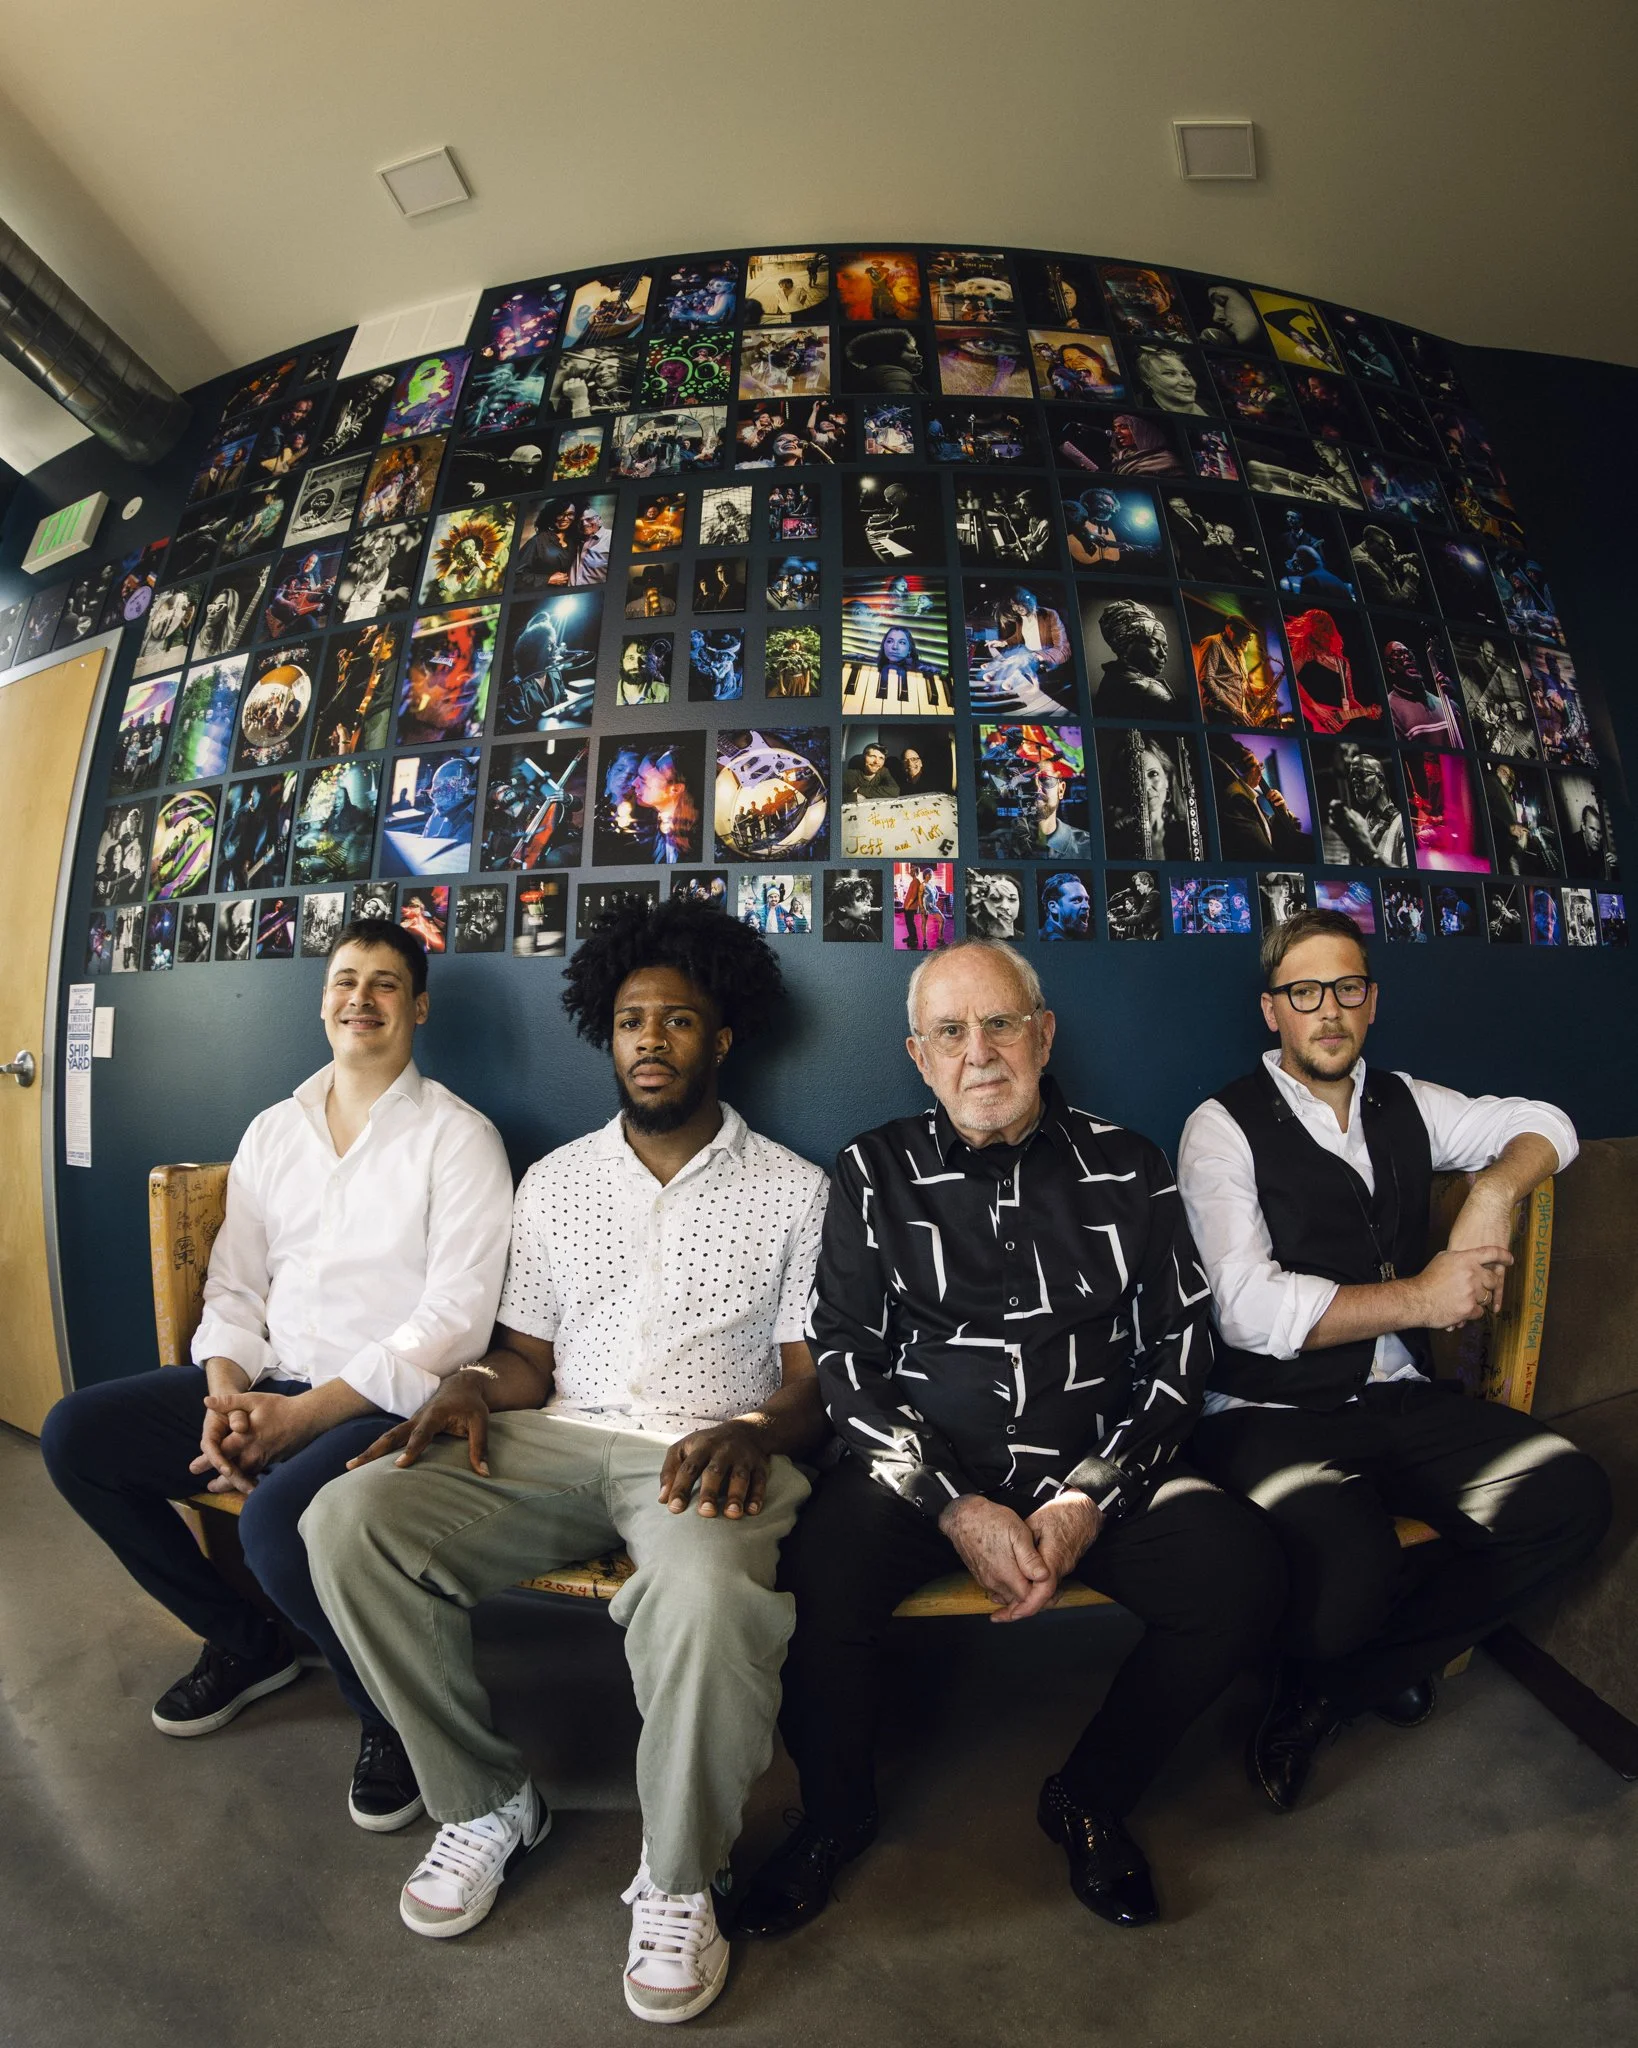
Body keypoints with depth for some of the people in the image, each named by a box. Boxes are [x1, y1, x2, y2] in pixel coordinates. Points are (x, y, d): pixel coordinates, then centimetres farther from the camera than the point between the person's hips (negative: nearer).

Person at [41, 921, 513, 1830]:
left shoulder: (456, 1136, -7)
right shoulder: (273, 1131, 13)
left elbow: (456, 1317, -14)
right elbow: (233, 1285, 13)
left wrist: (305, 1414, -19)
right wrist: (225, 1397, -7)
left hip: (388, 1404, -7)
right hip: (266, 1383, 7)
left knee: (276, 1523, -32)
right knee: (73, 1437, -3)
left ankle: (391, 1708, 2)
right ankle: (245, 1642, 15)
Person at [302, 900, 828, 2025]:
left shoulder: (792, 1190, 4)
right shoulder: (555, 1181, 15)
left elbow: (813, 1381, 1)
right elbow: (531, 1353, 16)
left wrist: (753, 1432, -19)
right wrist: (474, 1386, -6)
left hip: (707, 1453, -3)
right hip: (557, 1438, 4)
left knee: (709, 1594, -36)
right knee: (349, 1519, -19)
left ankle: (679, 1880, -4)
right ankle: (487, 1801, 4)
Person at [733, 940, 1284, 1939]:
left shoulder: (1127, 1167, 6)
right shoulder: (876, 1172, 3)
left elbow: (1179, 1350, 4)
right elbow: (845, 1360, -1)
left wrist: (1087, 1499, -9)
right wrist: (957, 1508, -12)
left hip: (1094, 1471, 2)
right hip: (922, 1471, -1)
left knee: (1245, 1574, -22)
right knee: (812, 1581, -27)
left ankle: (1091, 1798, 7)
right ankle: (837, 1812, 8)